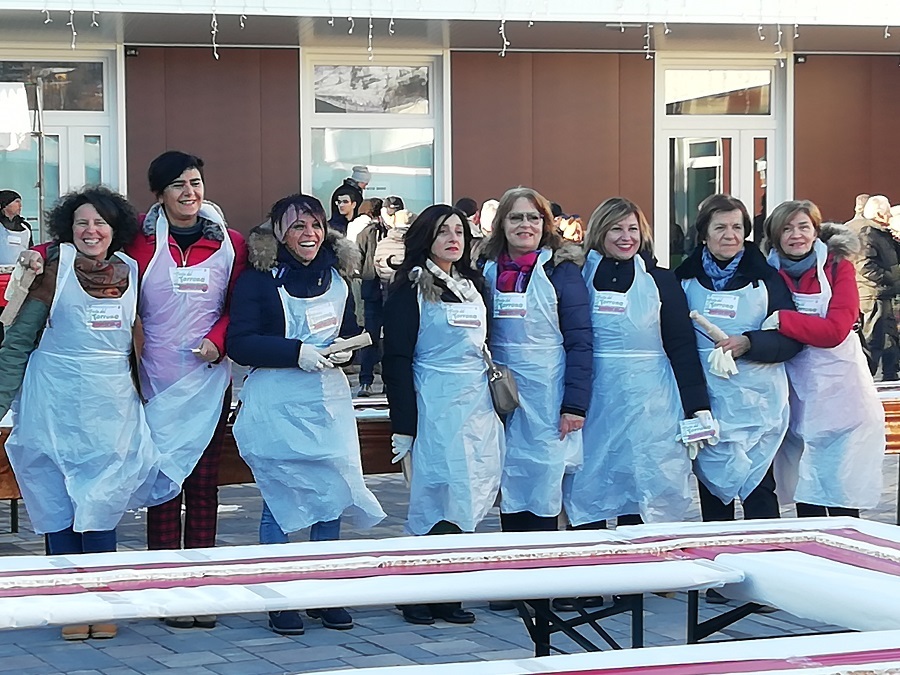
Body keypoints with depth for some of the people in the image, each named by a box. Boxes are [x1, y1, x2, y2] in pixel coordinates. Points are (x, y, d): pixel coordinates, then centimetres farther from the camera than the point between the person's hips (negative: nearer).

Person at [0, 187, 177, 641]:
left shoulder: (131, 273, 7)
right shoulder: (53, 269, -3)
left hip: (112, 407, 2)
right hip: (55, 405, -2)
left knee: (101, 506, 2)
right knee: (57, 506, 2)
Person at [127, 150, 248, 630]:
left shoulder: (229, 243, 5)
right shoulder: (141, 241, -2)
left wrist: (217, 339, -7)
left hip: (209, 378, 2)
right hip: (158, 379, -2)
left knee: (204, 481, 6)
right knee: (165, 480, -2)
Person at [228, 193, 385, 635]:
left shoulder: (336, 277, 10)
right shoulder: (258, 279, -6)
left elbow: (353, 332, 19)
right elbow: (239, 343, -12)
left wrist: (346, 350, -4)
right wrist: (297, 353, -20)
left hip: (328, 400, 5)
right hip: (275, 404, -5)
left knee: (332, 495, 5)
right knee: (278, 500, 1)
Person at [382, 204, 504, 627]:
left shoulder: (473, 285, 16)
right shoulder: (411, 289, -4)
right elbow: (396, 359, -8)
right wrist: (403, 425, -13)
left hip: (478, 405, 7)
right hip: (436, 407, -6)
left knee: (470, 499, 3)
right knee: (451, 500, -10)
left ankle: (442, 595, 10)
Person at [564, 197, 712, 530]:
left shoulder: (661, 281, 6)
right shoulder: (580, 278, 5)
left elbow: (683, 347, 6)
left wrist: (698, 406, 0)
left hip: (649, 405, 0)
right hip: (593, 403, 0)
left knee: (645, 497, -1)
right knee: (586, 500, -1)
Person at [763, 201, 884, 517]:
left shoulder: (838, 267, -2)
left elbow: (835, 331, -15)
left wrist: (779, 320, -22)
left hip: (840, 394, -3)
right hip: (797, 396, 3)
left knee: (842, 498, -5)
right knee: (805, 494, 5)